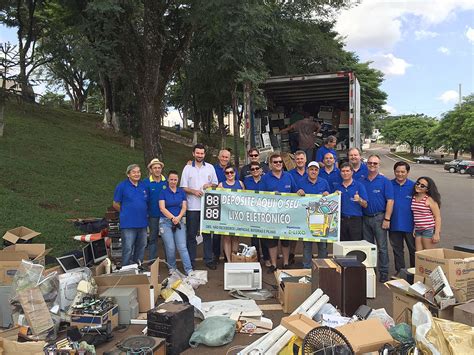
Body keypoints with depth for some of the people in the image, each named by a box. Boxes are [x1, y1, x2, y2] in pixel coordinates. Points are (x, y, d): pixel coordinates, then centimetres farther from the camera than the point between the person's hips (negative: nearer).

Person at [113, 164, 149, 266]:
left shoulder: (144, 186, 9)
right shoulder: (122, 186, -5)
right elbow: (115, 204, 0)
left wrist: (145, 213, 9)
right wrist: (125, 212, 3)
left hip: (142, 223, 6)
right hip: (128, 224, -5)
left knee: (141, 248, 15)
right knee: (128, 249, -3)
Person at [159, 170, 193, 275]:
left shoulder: (182, 192, 9)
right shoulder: (163, 192, 1)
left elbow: (184, 207, 5)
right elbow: (162, 208, -7)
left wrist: (178, 217, -12)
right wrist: (172, 217, -16)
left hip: (179, 221, 2)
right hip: (166, 222, -2)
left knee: (182, 247, -6)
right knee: (170, 247, -1)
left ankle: (189, 270, -7)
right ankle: (172, 268, 19)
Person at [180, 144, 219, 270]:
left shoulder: (210, 167, 9)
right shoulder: (187, 168, 3)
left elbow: (215, 184, 13)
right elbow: (183, 187, 1)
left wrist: (210, 185, -9)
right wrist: (194, 191, -16)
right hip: (192, 207, -1)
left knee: (207, 234, 7)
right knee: (191, 235, 4)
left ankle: (209, 260, 16)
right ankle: (191, 261, 13)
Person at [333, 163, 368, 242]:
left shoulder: (359, 185, 2)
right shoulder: (337, 186, 11)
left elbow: (365, 205, -1)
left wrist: (359, 200, -21)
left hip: (355, 220, -3)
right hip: (341, 220, 3)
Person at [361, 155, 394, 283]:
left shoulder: (385, 181, -3)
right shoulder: (362, 182, 9)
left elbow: (390, 201, -8)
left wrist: (387, 219, -13)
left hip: (379, 218, -4)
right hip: (365, 218, 5)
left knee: (382, 247, -1)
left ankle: (383, 274, 7)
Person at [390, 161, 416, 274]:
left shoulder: (413, 186, -2)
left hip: (410, 225, -1)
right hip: (394, 225, 2)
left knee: (414, 250, 9)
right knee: (397, 250, 13)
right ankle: (399, 271, 26)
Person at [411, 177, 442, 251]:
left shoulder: (430, 199, -10)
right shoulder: (414, 198, 7)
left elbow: (437, 217, -11)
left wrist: (437, 233, -16)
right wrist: (414, 228, 13)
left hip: (429, 230, -6)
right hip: (418, 230, 6)